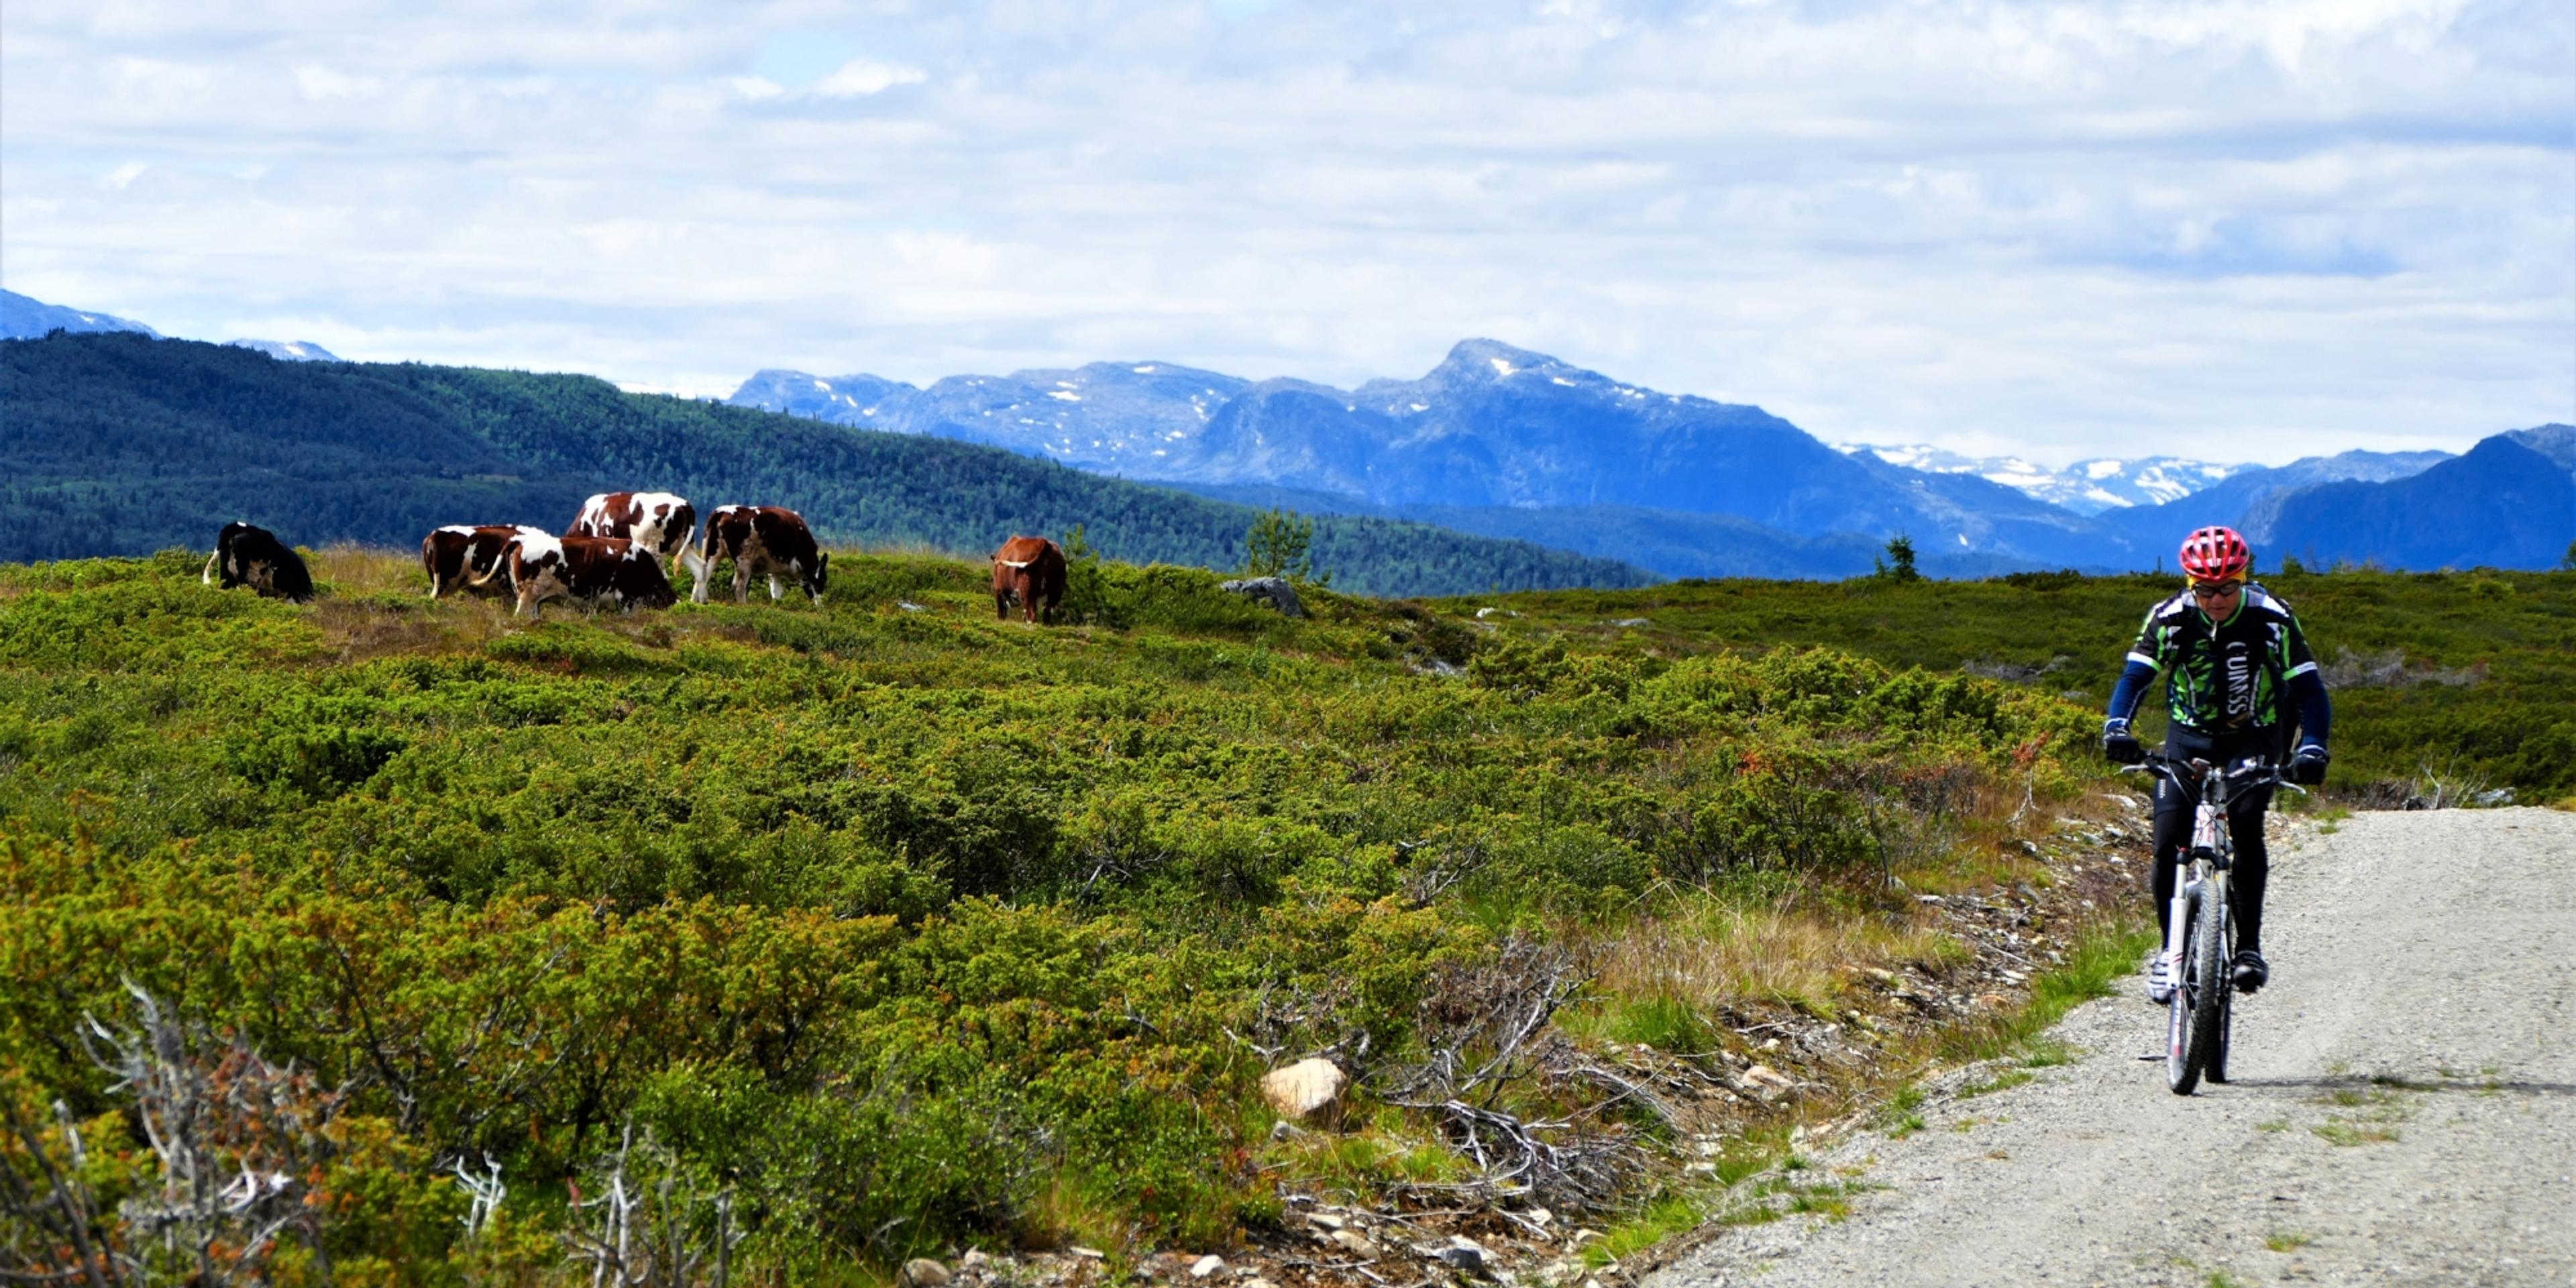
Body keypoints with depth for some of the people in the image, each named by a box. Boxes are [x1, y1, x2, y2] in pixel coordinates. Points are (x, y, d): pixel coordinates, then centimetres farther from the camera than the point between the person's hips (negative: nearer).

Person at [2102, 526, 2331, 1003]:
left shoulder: (2272, 618, -18)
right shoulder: (2171, 617, -15)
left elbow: (2309, 689, -20)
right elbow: (2135, 676, -19)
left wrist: (2312, 748, -37)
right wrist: (2116, 728, -39)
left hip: (2254, 739, -1)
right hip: (2189, 736, 1)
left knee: (2246, 825, -27)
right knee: (2168, 843, -15)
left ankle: (2249, 947, -19)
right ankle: (2170, 950, 3)